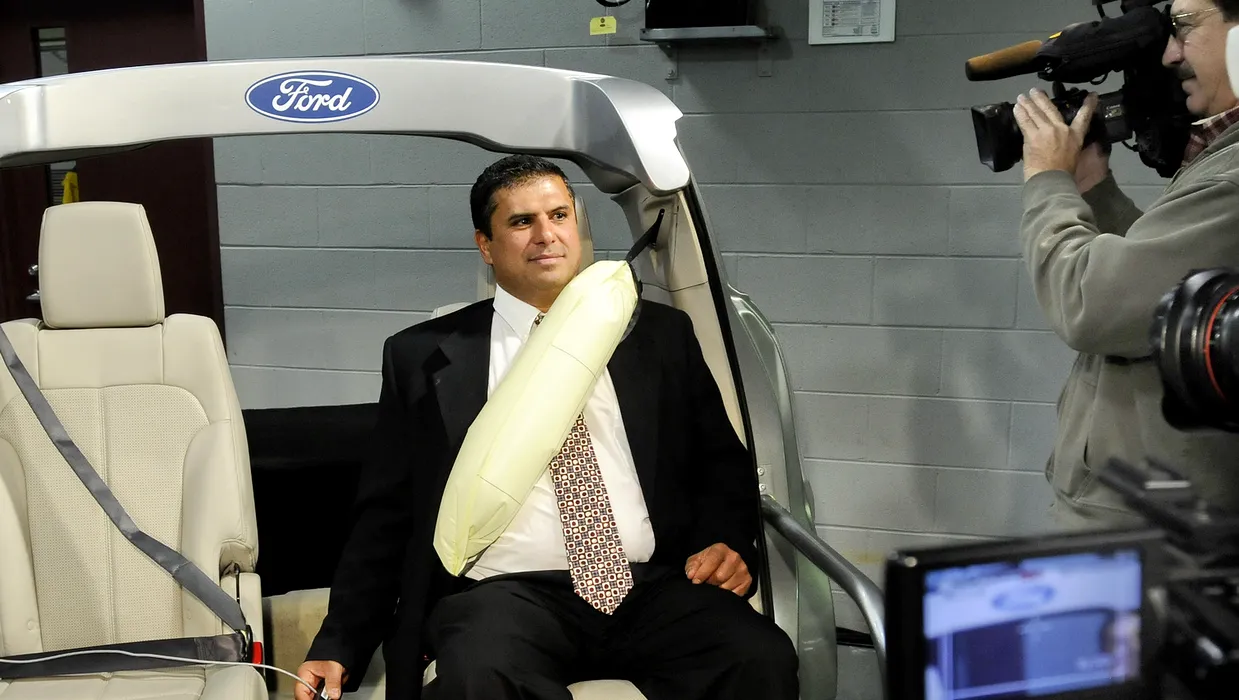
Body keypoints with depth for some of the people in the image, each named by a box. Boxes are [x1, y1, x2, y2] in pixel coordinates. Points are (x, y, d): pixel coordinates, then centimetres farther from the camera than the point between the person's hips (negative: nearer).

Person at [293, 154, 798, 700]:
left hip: (655, 587, 2)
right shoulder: (422, 357, 11)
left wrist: (725, 542, 0)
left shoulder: (660, 334, 16)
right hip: (506, 591, -2)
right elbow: (384, 515, 11)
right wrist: (339, 648, 2)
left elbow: (723, 461, 21)